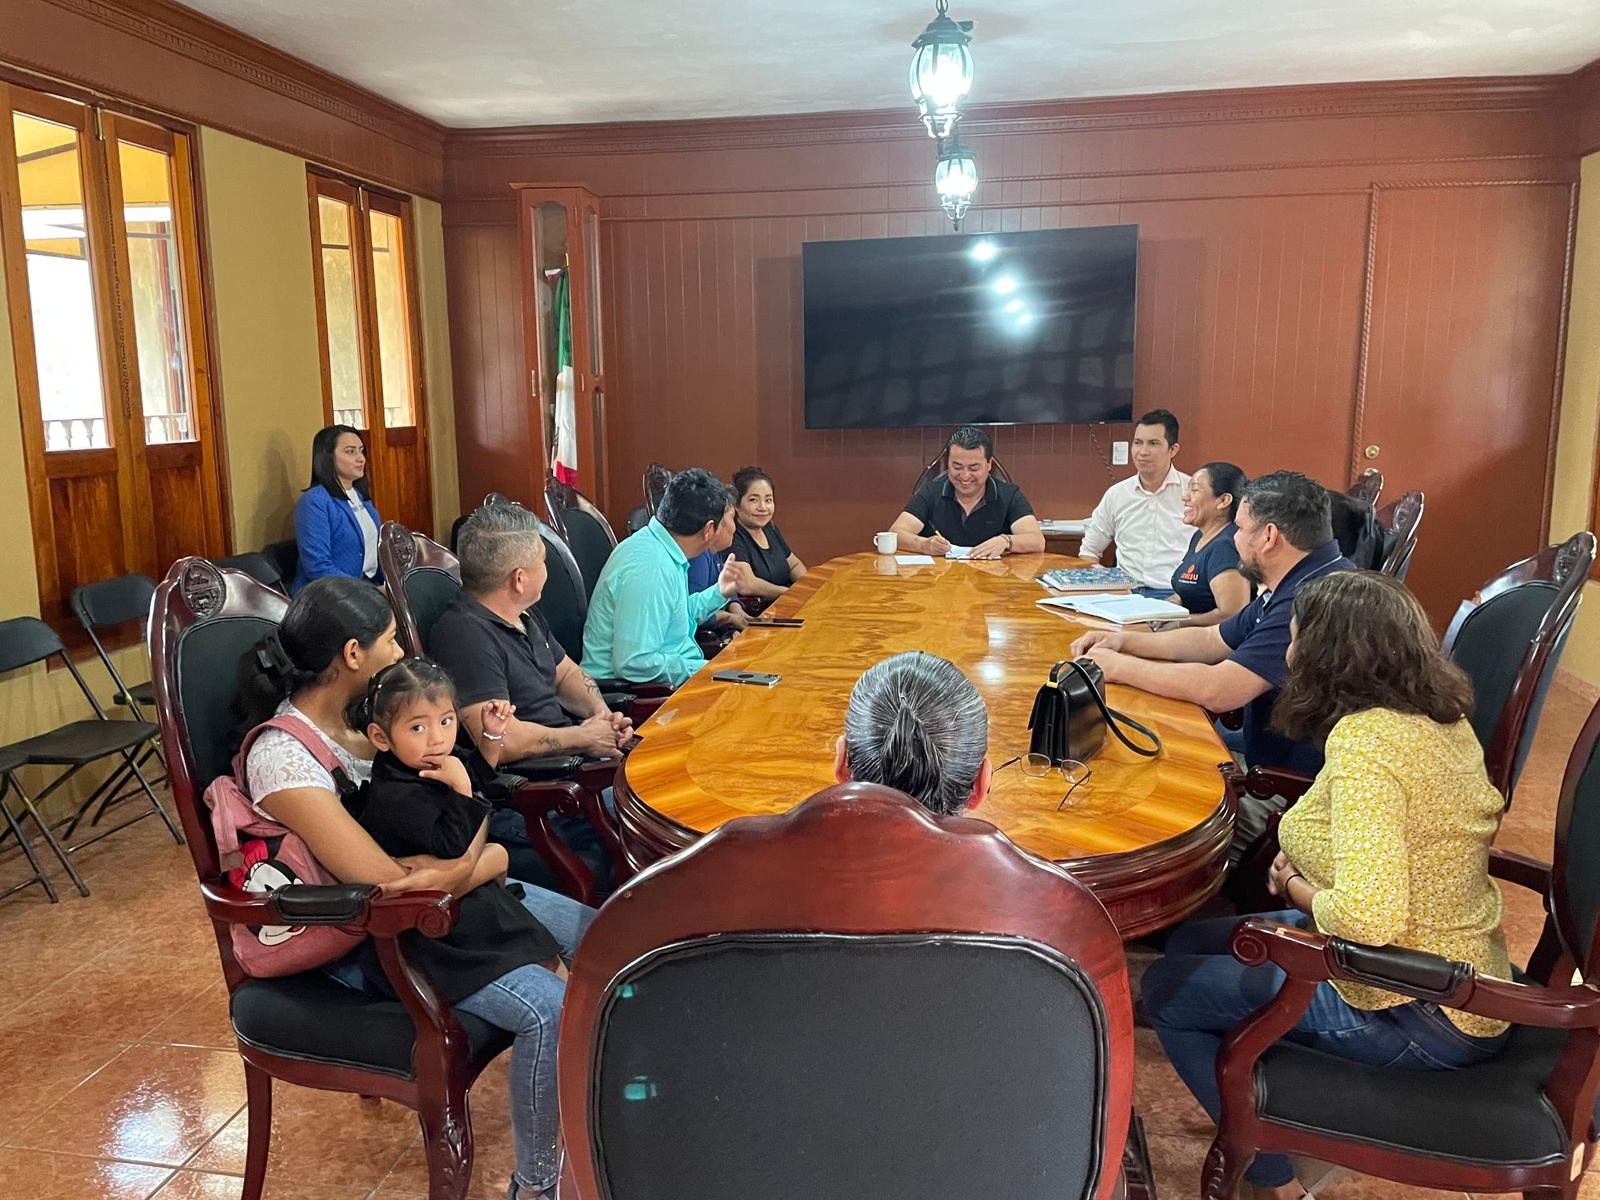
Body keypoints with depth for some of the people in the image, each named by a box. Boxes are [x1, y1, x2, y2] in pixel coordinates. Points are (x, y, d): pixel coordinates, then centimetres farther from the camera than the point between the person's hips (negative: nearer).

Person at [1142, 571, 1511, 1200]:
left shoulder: (1365, 741, -27)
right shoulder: (1441, 716, 2)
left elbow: (1369, 917, -36)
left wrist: (1303, 892, -14)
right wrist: (1306, 859, 6)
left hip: (1416, 1016, -9)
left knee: (1166, 989, 1)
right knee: (1189, 943, 15)